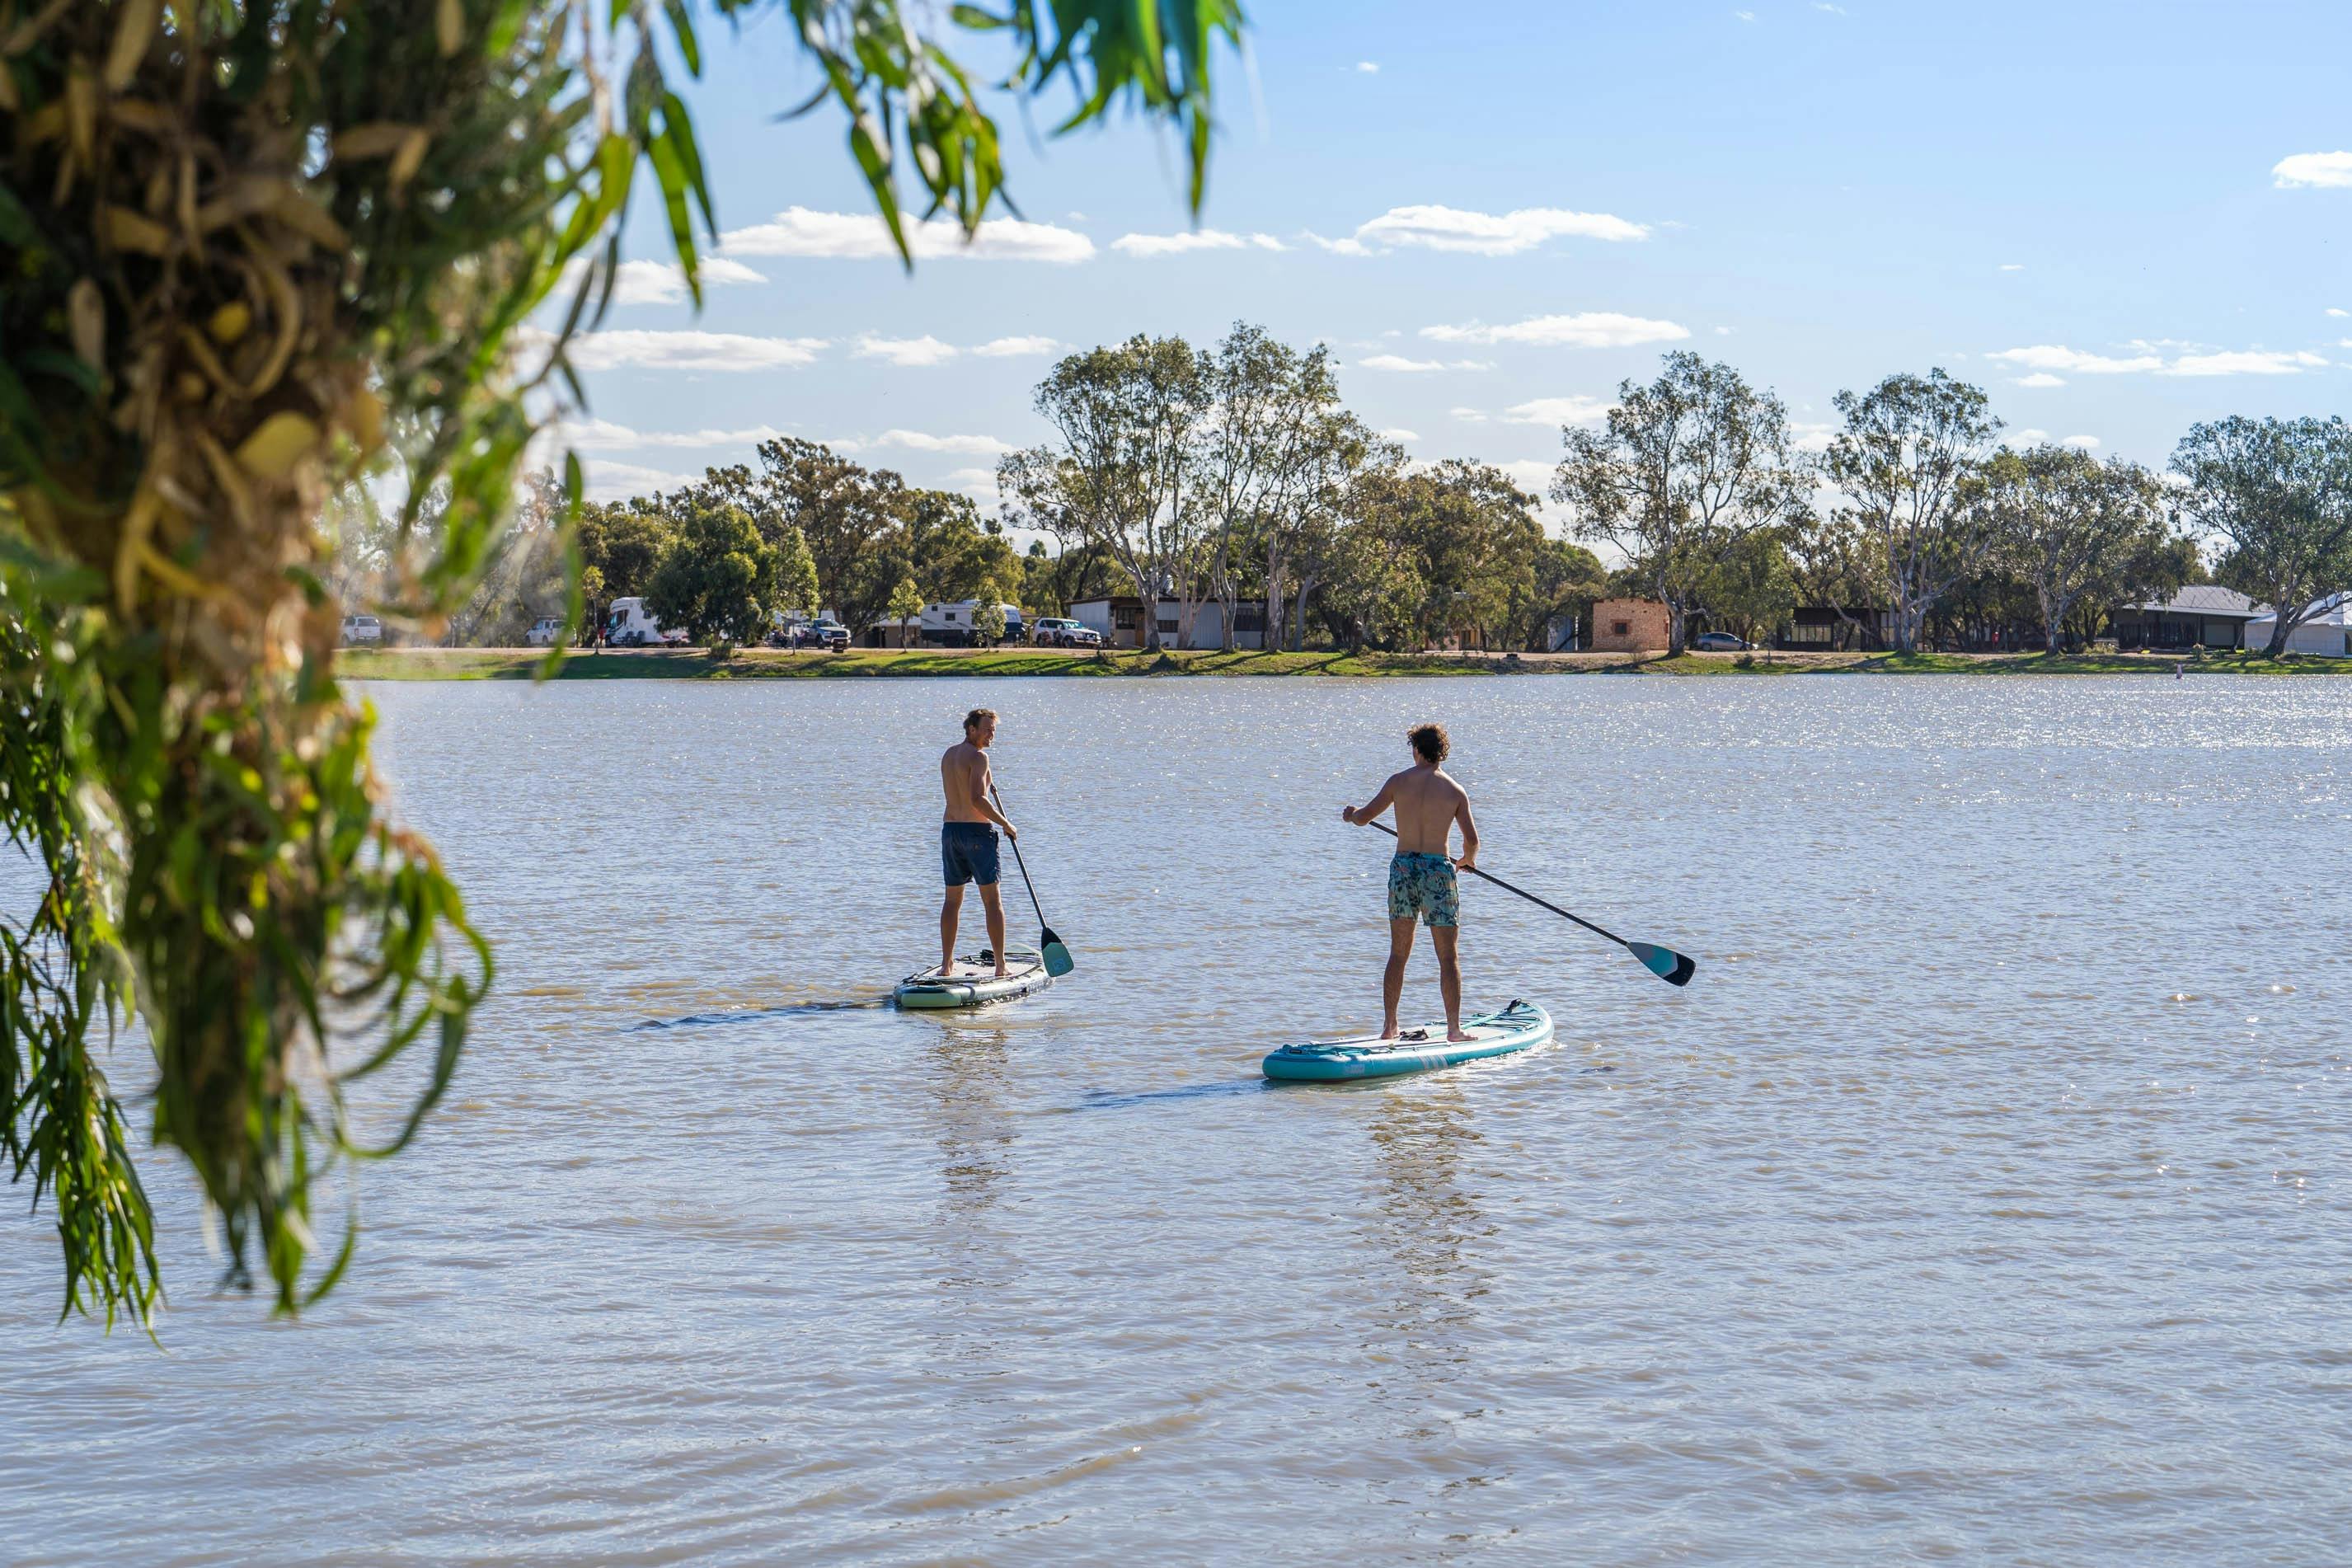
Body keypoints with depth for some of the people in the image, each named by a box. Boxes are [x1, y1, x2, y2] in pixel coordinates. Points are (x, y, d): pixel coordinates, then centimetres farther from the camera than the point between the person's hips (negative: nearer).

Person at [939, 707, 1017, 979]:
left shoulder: (948, 755, 14)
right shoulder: (978, 757, -12)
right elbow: (977, 800, -22)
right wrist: (1005, 824, -13)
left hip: (950, 831, 7)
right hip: (977, 832, -7)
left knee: (952, 900, 15)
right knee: (992, 901, -2)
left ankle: (946, 963, 14)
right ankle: (1001, 966, -3)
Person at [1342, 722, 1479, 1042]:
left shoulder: (1399, 782, 2)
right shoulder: (1455, 791, 0)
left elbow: (1364, 816, 9)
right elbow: (1472, 840, -1)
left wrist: (1351, 813, 34)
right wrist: (1467, 860, 21)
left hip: (1402, 869, 2)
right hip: (1438, 870, -2)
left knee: (1398, 955, 12)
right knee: (1448, 957, 3)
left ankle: (1389, 1027, 12)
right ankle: (1454, 1028, 0)